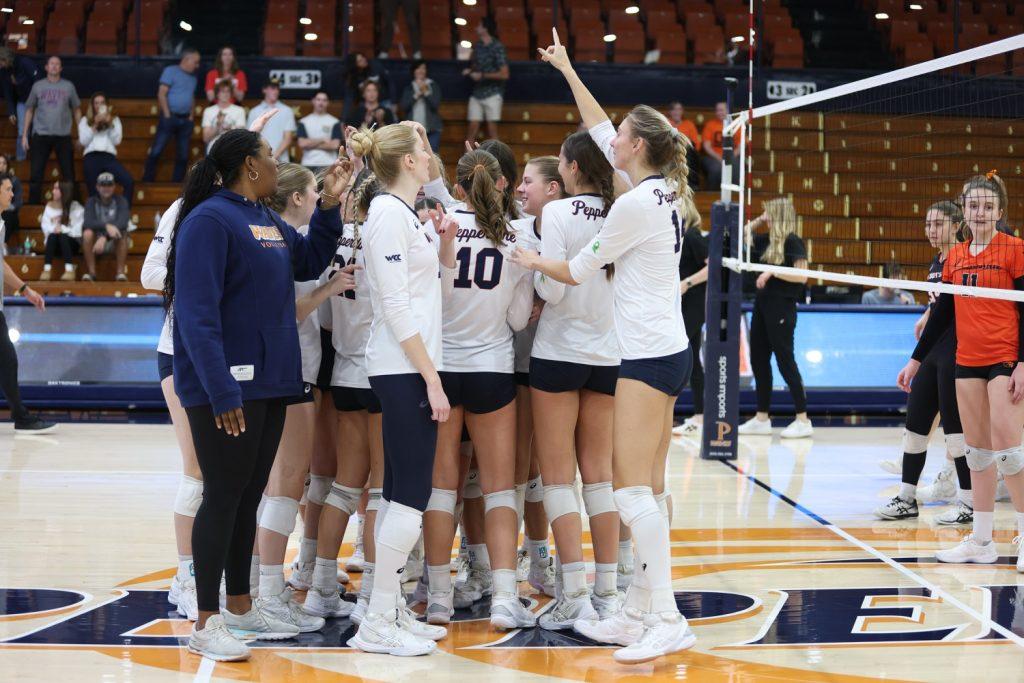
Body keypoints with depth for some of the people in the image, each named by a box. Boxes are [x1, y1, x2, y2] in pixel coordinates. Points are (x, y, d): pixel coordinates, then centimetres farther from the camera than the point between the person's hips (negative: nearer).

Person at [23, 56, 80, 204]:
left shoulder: (68, 86, 8)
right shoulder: (38, 86, 8)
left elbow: (76, 110, 12)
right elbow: (29, 110, 12)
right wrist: (25, 135, 6)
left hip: (63, 136, 0)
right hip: (41, 136, 0)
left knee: (69, 173, 0)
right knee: (36, 173, -2)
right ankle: (33, 206, 3)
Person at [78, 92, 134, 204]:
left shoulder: (114, 119, 21)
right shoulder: (85, 120, 19)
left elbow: (117, 141, 9)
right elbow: (83, 141, 6)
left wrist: (110, 124, 0)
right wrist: (95, 125, 0)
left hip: (109, 157, 0)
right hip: (91, 157, 0)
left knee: (129, 182, -24)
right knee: (93, 192, -8)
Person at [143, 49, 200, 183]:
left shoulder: (193, 77, 16)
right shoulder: (171, 71, -3)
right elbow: (161, 94, -8)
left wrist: (191, 116, 10)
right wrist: (167, 115, -12)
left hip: (185, 120, 6)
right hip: (170, 117, -6)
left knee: (183, 155, 6)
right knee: (156, 152, -6)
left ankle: (176, 183, 12)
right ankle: (147, 181, -1)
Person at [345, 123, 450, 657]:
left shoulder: (402, 213, 16)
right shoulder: (389, 213, -12)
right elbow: (396, 306, -18)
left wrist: (440, 248, 9)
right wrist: (432, 378, -18)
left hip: (405, 371, 10)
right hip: (405, 370, -10)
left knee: (399, 492, 11)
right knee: (411, 495, -10)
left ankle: (391, 612, 15)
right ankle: (378, 624, -7)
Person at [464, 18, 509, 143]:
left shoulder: (497, 47, -10)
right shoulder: (477, 46, 10)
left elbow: (504, 74, -14)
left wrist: (482, 75, -16)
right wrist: (469, 71, 3)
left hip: (492, 94, -6)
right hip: (476, 93, 6)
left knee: (492, 130, -2)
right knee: (472, 128, 2)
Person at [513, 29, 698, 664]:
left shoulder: (636, 204, -15)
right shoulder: (662, 189, 10)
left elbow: (576, 271, -5)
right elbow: (599, 127, 24)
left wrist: (533, 259, 13)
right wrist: (567, 70, 31)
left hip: (649, 355, -9)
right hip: (667, 350, 9)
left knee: (634, 491, -11)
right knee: (647, 491, 8)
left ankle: (667, 619, -14)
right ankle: (637, 614, 10)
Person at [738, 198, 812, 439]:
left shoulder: (793, 242, -10)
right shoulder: (767, 241, 12)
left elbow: (802, 276, -17)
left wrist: (772, 272, -21)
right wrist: (757, 222, 14)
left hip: (781, 306, -9)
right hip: (762, 303, 9)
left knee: (785, 360, -7)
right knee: (758, 360, 10)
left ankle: (803, 420, -2)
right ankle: (762, 419, 17)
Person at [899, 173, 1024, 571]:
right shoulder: (955, 257, 11)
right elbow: (942, 313, 17)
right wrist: (916, 360, 17)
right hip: (967, 362, 6)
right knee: (977, 450, 8)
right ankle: (981, 541, 14)